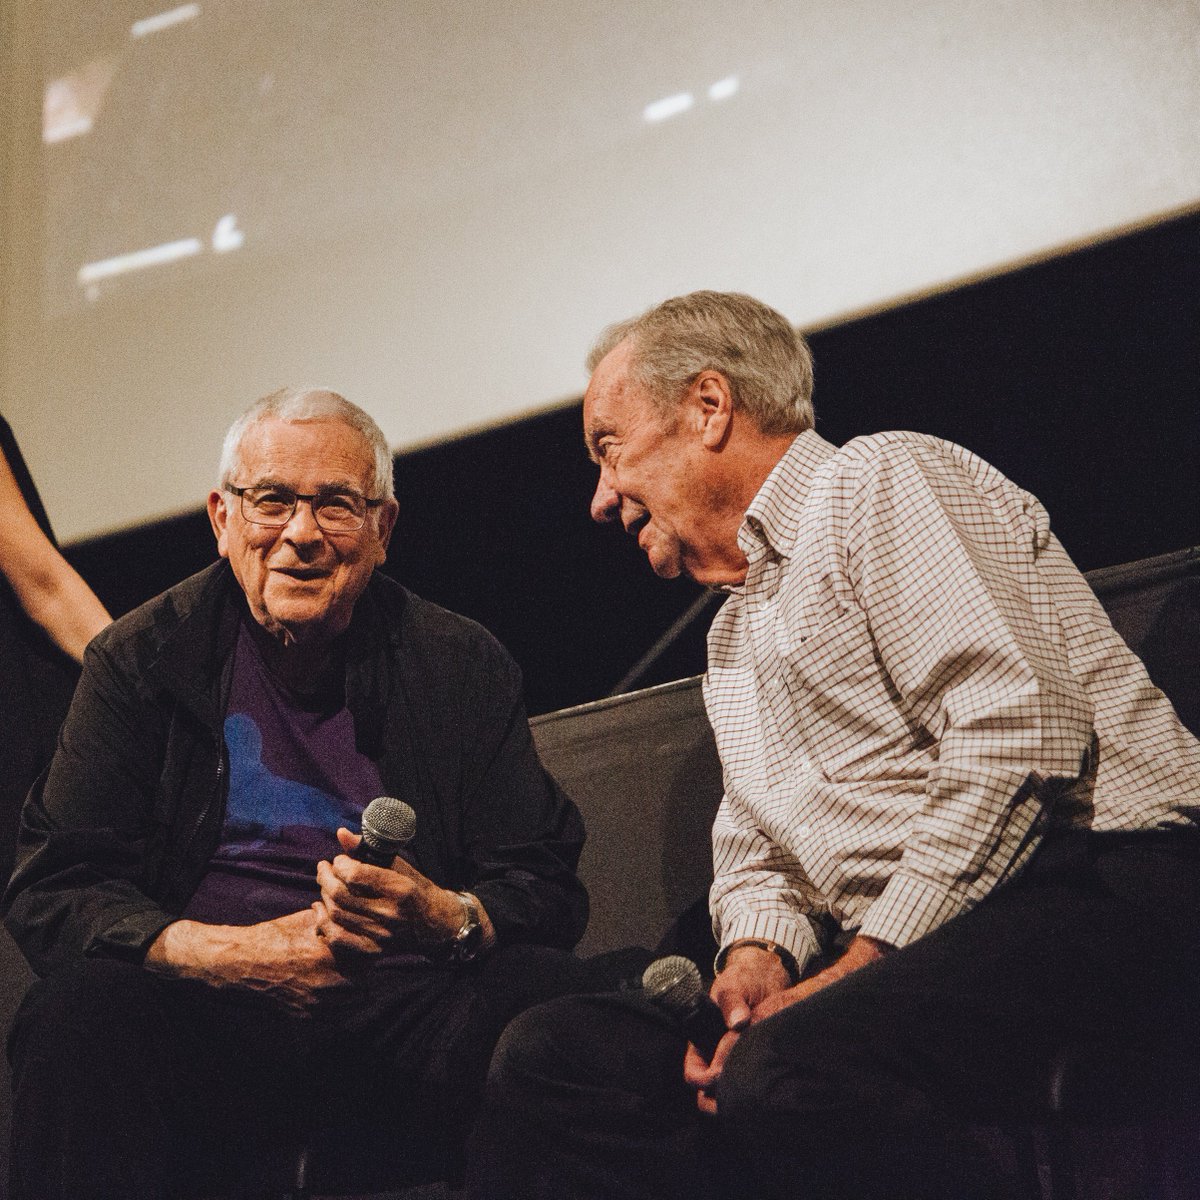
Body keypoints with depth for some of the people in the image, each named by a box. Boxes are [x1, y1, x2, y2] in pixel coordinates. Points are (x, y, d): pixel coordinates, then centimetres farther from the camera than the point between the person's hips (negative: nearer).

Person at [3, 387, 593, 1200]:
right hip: (209, 1022, 0)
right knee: (80, 1011, -32)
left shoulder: (461, 666, 10)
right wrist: (229, 952, -16)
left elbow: (548, 889, 6)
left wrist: (447, 919, -19)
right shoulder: (143, 661, 9)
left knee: (539, 990, -30)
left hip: (397, 1005, 1)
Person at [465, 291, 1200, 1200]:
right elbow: (755, 851, 26)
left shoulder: (884, 479, -2)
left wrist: (863, 968, -15)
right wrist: (757, 956, 1)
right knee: (557, 1051, -12)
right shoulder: (735, 631, 28)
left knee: (792, 1069, -37)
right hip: (896, 955, 9)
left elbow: (1016, 736, -16)